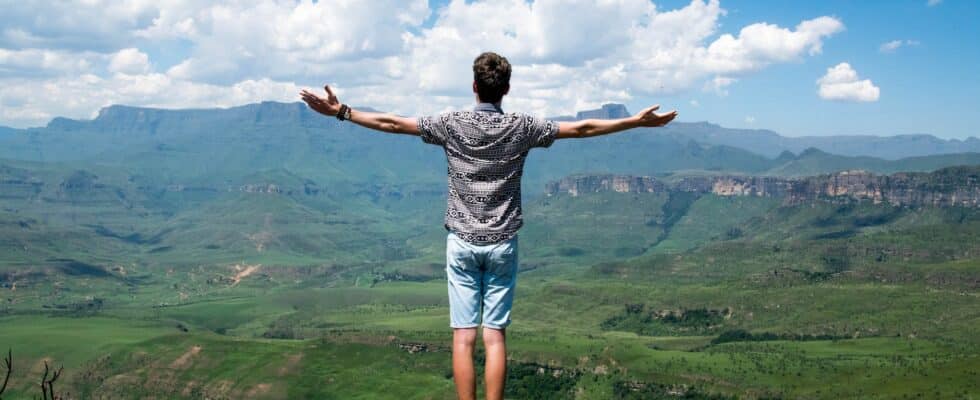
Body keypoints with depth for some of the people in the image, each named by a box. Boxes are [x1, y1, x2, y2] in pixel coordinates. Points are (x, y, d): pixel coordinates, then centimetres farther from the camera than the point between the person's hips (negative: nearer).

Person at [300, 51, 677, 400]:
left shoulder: (452, 124, -4)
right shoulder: (521, 127, -3)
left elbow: (391, 123, -2)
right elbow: (582, 128, 1)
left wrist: (341, 112, 7)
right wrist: (635, 121, 9)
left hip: (462, 242, 0)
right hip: (502, 243, 0)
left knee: (463, 336, 2)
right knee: (495, 336, 3)